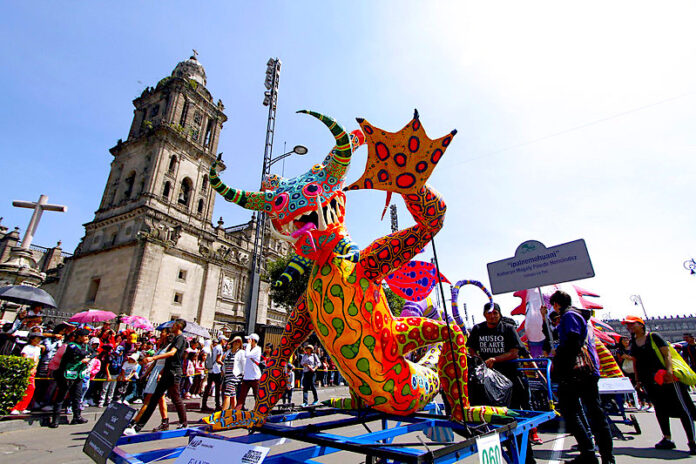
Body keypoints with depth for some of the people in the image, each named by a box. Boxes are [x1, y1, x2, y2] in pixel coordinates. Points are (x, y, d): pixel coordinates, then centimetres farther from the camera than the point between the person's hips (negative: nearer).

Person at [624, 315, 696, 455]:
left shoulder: (653, 337, -4)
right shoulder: (633, 344, 11)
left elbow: (667, 353, -10)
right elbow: (635, 362, 16)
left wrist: (669, 370, -24)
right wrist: (638, 380, 14)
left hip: (665, 376, -6)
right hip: (650, 381, 6)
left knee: (681, 407, -3)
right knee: (659, 409, 10)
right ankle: (667, 439, 17)